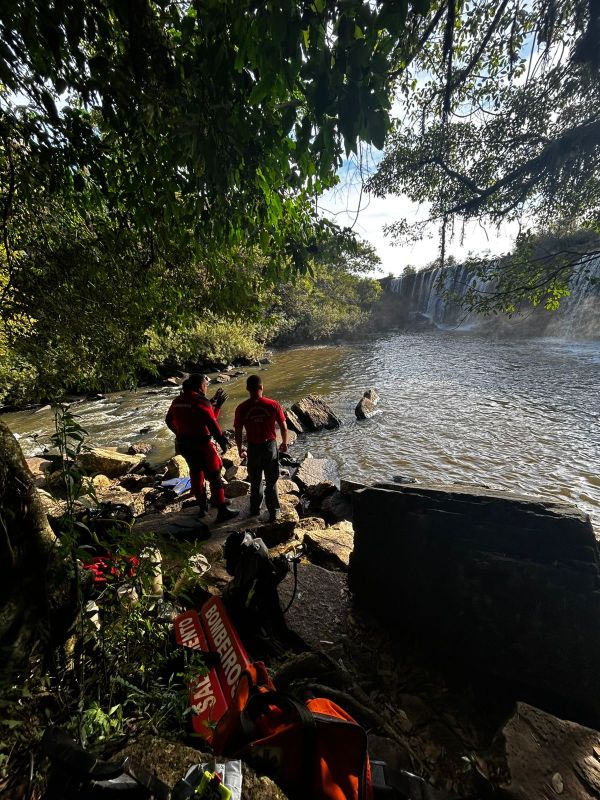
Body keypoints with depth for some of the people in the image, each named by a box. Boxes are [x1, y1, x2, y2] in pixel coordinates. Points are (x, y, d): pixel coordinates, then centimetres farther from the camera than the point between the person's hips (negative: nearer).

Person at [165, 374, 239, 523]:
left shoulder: (177, 401, 5)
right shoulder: (201, 402, -19)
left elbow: (169, 421, 17)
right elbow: (212, 423, -22)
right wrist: (222, 440, -12)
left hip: (183, 445, 8)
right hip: (201, 446, -8)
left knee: (196, 473, 25)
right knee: (214, 477, 3)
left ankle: (201, 504, 42)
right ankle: (222, 511, 10)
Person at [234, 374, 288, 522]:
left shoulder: (241, 408, -13)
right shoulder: (273, 405, -14)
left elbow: (238, 433, -5)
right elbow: (284, 428, -7)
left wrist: (240, 448, 12)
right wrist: (284, 443, 10)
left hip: (253, 448, 1)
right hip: (270, 445, 0)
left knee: (255, 480, 21)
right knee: (271, 481, 16)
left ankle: (255, 509, 38)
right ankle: (274, 511, 27)